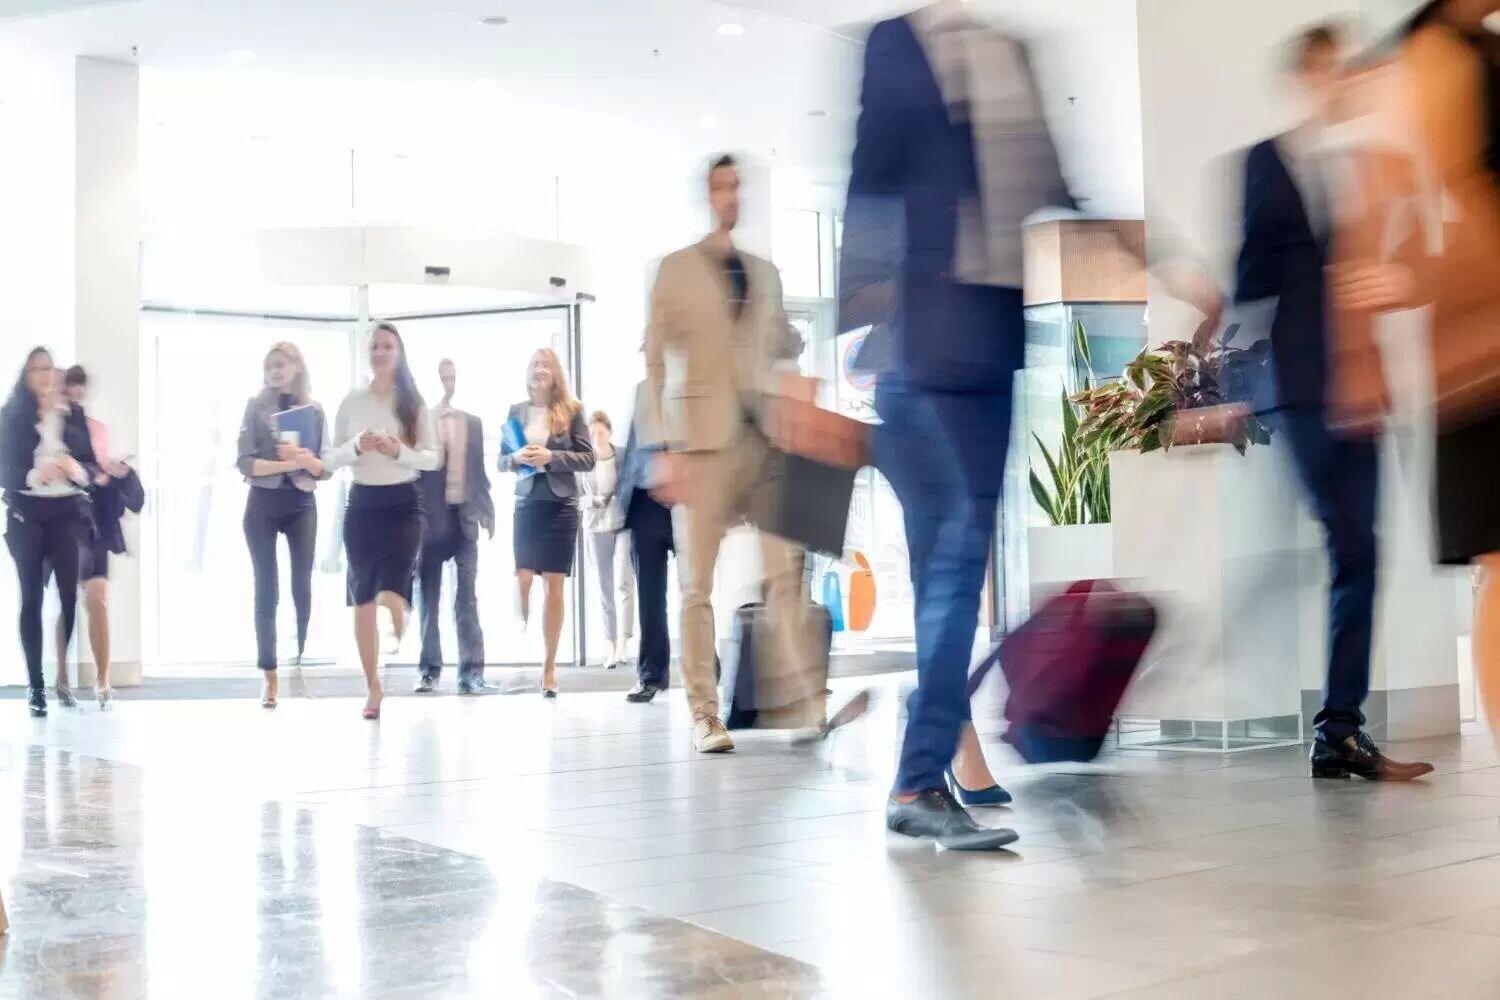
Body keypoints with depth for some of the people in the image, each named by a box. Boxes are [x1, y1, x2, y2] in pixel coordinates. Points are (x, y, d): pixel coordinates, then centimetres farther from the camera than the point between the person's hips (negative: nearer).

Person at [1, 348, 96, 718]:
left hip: (67, 513, 1)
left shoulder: (74, 414, 9)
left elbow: (93, 465, 7)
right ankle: (36, 685, 1)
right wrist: (33, 475, -19)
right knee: (32, 598, -1)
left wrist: (79, 470, -14)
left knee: (71, 595, -8)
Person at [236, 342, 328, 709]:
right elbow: (245, 463, -6)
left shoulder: (314, 411, 6)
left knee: (302, 587, -2)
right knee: (266, 590, -1)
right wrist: (288, 463, -17)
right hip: (263, 505, -1)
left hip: (302, 505, 1)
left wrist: (305, 459, -15)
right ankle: (269, 675, 1)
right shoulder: (256, 406, 2)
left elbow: (325, 468, 5)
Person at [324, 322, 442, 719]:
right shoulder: (352, 402, 5)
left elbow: (434, 458, 0)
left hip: (403, 503, -2)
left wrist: (399, 451, -17)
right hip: (362, 503, 2)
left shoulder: (414, 403, 3)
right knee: (363, 600, 5)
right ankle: (374, 688, 16)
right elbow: (329, 460, 5)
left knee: (392, 593, -17)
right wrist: (356, 447, -15)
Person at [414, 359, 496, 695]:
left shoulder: (472, 423, 13)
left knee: (467, 597, 1)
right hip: (430, 517, -3)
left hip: (464, 516, 3)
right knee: (429, 596, 4)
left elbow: (478, 470, 15)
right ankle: (430, 670, 11)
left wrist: (487, 510, 8)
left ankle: (471, 671, 1)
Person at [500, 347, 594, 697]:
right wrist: (516, 458, -11)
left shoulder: (572, 410, 2)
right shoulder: (516, 411, 8)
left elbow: (588, 458, -2)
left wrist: (551, 456, -14)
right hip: (527, 504, 1)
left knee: (554, 586, 2)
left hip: (561, 506, -1)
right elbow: (501, 461, 11)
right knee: (523, 581, -8)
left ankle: (549, 667, 7)